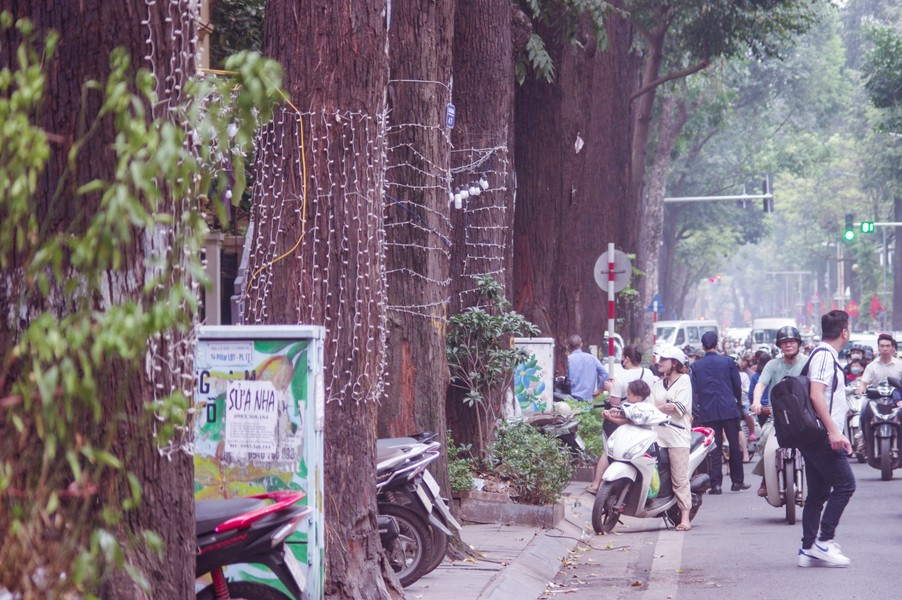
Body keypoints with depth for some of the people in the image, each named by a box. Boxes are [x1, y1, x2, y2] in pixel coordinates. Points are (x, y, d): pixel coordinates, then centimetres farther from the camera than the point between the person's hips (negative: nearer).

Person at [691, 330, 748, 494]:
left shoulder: (696, 365, 1)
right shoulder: (727, 361, -1)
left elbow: (694, 390, 1)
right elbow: (738, 386, 3)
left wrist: (698, 409, 12)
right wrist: (737, 400, 20)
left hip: (708, 412, 1)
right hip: (729, 409, -1)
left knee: (713, 448, 3)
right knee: (735, 445, 9)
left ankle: (715, 483, -2)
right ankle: (737, 481, 13)